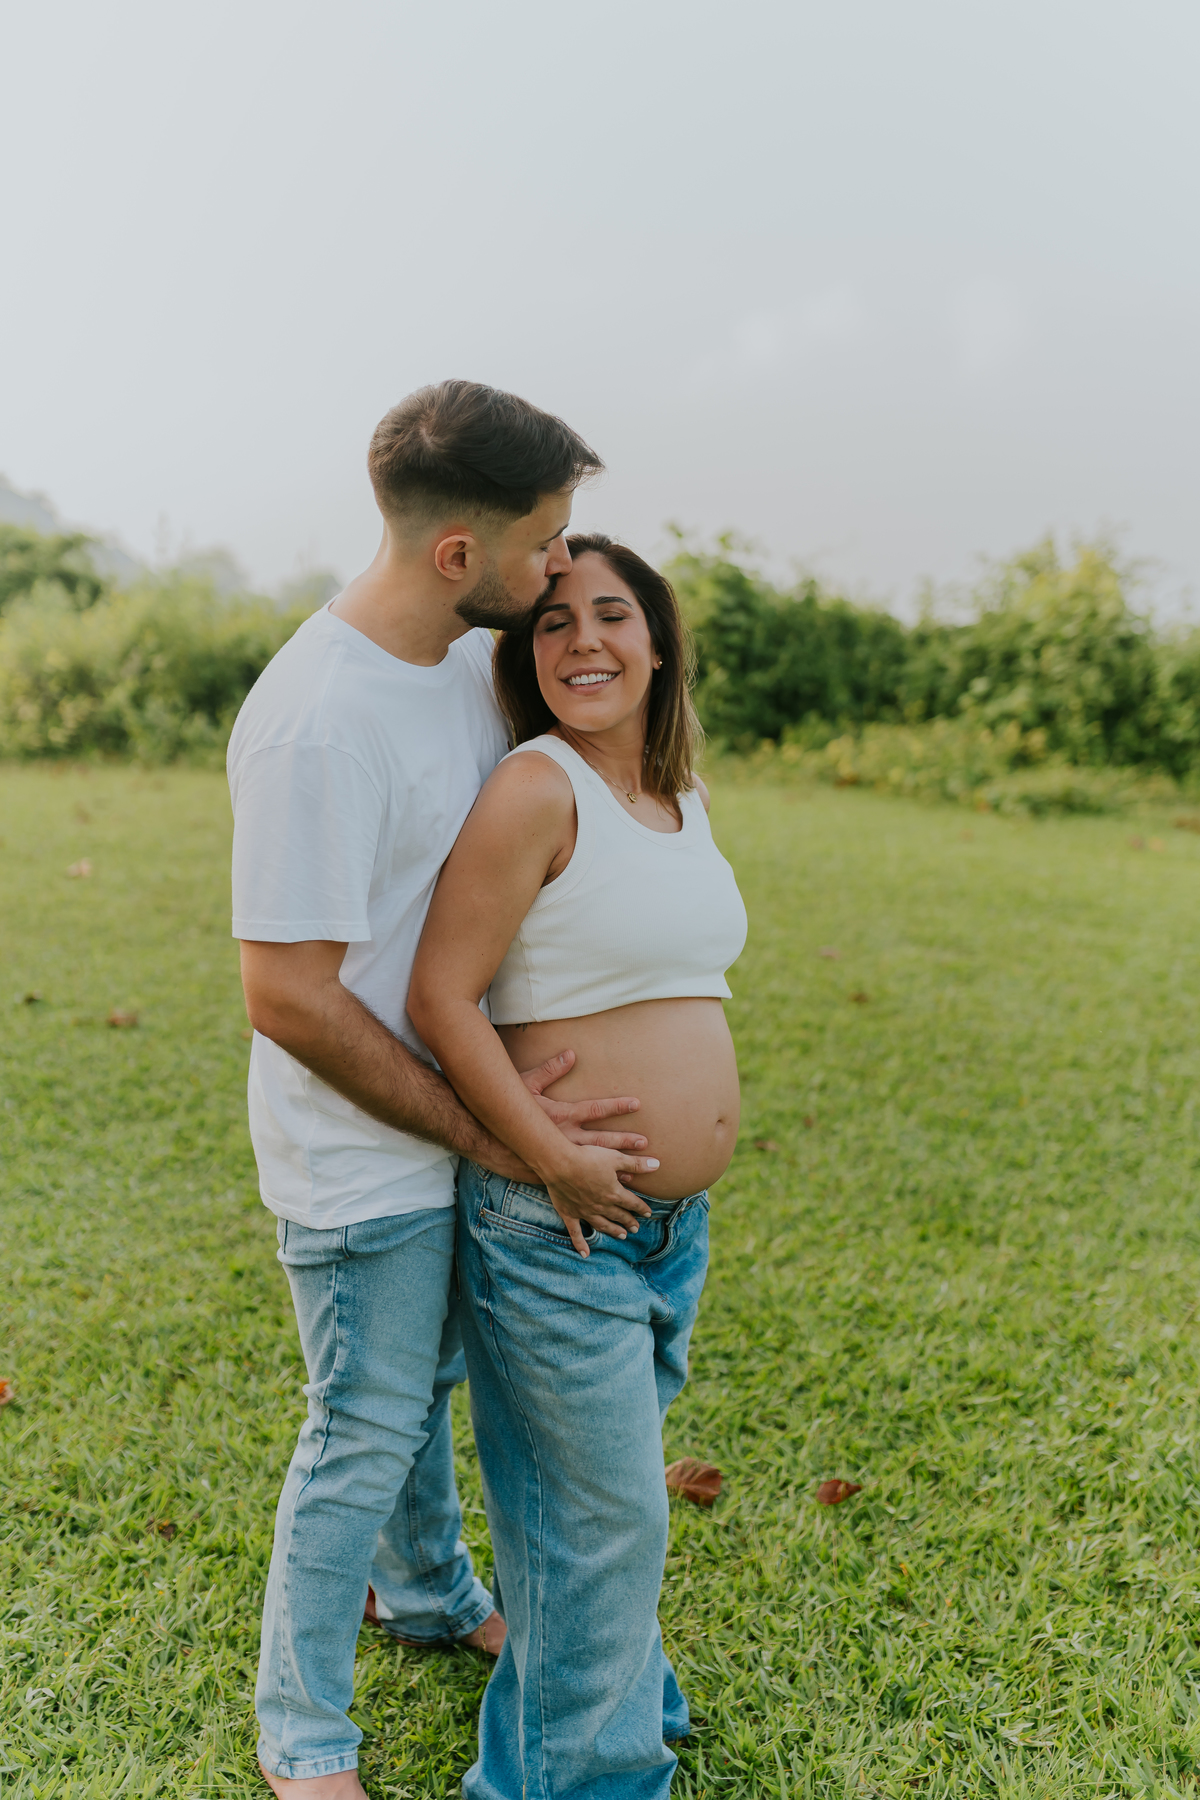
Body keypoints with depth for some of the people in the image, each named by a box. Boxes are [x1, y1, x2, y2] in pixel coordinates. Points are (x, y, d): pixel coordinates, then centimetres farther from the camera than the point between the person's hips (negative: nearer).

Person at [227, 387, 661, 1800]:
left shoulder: (476, 655, -3)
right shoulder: (315, 722, -29)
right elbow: (286, 997, -27)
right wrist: (478, 1132, -19)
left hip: (468, 1111, 8)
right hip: (362, 1156, -7)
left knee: (425, 1381, 27)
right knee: (366, 1436, 10)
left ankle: (430, 1593, 54)